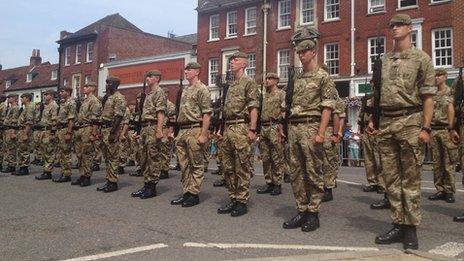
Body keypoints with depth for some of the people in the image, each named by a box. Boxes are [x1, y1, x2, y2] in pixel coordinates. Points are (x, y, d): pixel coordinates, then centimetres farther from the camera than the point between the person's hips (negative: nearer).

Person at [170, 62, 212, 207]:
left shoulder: (202, 89, -7)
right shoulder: (185, 90, 20)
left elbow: (207, 114, -14)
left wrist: (203, 134, -20)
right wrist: (177, 132, 18)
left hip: (194, 130, -9)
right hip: (182, 131, 9)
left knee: (196, 165, -1)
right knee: (184, 165, 11)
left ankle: (194, 195, 5)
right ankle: (186, 193, 19)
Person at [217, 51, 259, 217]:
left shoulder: (249, 83, -3)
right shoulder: (231, 85, 22)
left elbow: (253, 108, -11)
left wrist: (252, 130, -19)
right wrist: (223, 129, 19)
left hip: (241, 127, -9)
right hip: (228, 128, 9)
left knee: (242, 167, -4)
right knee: (228, 167, 10)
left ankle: (242, 202, 3)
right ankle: (233, 200, 19)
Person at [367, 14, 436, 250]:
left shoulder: (421, 58, 2)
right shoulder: (383, 61, 16)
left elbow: (428, 96, -4)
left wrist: (426, 127, -11)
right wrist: (372, 119, 9)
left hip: (409, 121, -5)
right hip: (385, 123, 5)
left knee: (410, 178, -1)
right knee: (391, 177, 7)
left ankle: (410, 229, 7)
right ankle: (398, 225, 16)